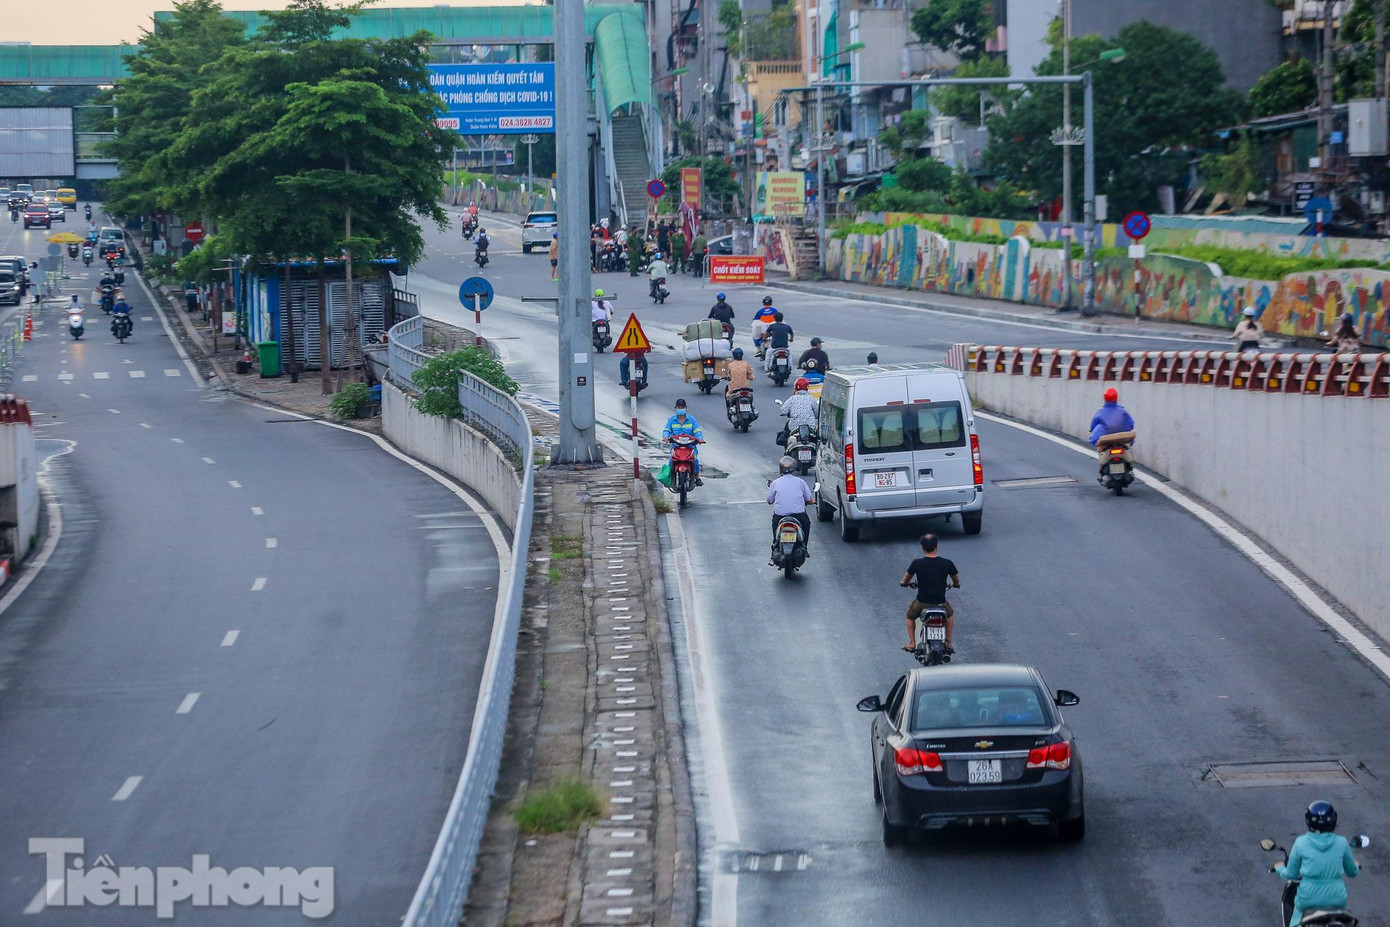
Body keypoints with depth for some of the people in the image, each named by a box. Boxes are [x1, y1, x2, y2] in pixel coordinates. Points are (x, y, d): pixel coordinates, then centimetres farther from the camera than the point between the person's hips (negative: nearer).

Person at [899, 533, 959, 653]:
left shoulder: (917, 563, -12)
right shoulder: (947, 563, -8)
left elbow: (905, 580, 5)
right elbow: (957, 581, 10)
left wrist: (903, 582, 30)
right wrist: (954, 584, 35)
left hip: (922, 603, -1)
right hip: (941, 603, 1)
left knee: (910, 615, 31)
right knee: (950, 614, 34)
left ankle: (912, 643, 28)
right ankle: (948, 643, 31)